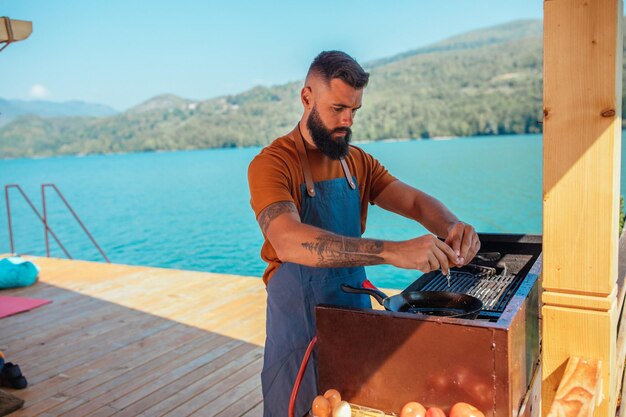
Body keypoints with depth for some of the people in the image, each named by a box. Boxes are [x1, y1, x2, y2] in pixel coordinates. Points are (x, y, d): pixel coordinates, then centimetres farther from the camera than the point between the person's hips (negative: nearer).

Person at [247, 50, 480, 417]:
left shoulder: (358, 162, 5)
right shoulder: (272, 165, -18)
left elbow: (416, 202, -1)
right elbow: (289, 241, -34)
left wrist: (451, 226, -25)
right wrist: (392, 251, -44)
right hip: (300, 328, -6)